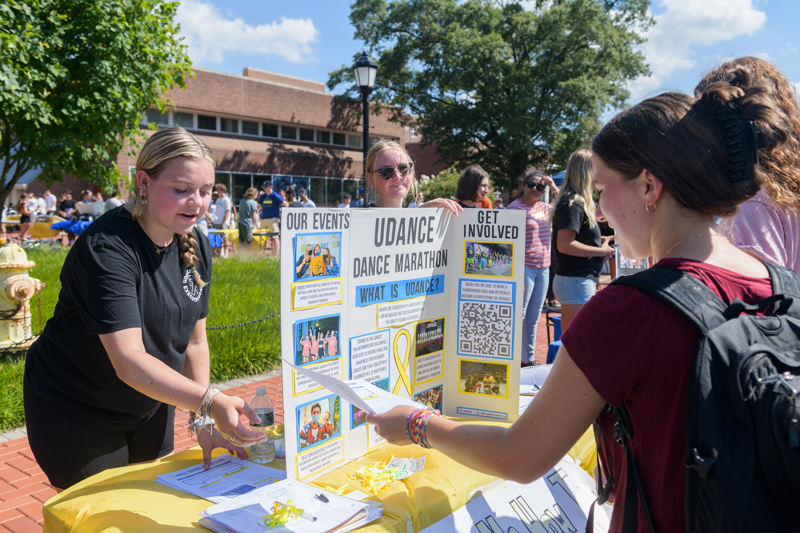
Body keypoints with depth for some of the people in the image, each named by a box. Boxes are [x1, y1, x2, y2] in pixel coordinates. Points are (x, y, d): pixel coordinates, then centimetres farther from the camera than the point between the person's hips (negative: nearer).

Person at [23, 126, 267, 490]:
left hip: (150, 407, 6)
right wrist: (210, 403, -48)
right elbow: (128, 360, -37)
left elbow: (194, 340, -2)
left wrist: (203, 423, -10)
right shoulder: (106, 248, -28)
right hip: (75, 415, -6)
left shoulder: (196, 247, -6)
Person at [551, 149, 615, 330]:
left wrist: (599, 240, 11)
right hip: (576, 281, -10)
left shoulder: (577, 202, 16)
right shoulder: (574, 203, -14)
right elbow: (564, 245, -22)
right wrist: (601, 251, -13)